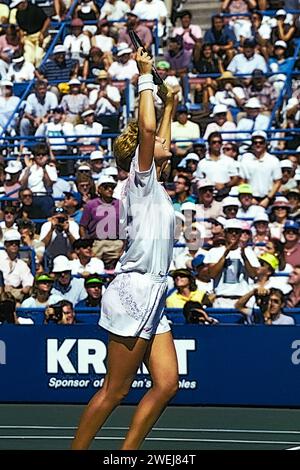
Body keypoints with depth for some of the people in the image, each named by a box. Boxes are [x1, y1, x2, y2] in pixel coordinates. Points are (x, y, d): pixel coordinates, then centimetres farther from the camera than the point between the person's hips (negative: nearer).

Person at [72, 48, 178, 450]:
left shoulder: (152, 182, 19)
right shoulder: (140, 176, -4)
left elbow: (160, 141, 40)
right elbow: (147, 129, -19)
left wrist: (170, 106, 40)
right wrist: (146, 78, -10)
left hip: (152, 301, 9)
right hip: (134, 293, -9)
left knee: (167, 383, 1)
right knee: (115, 390, -8)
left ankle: (126, 454, 4)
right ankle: (76, 450, -3)